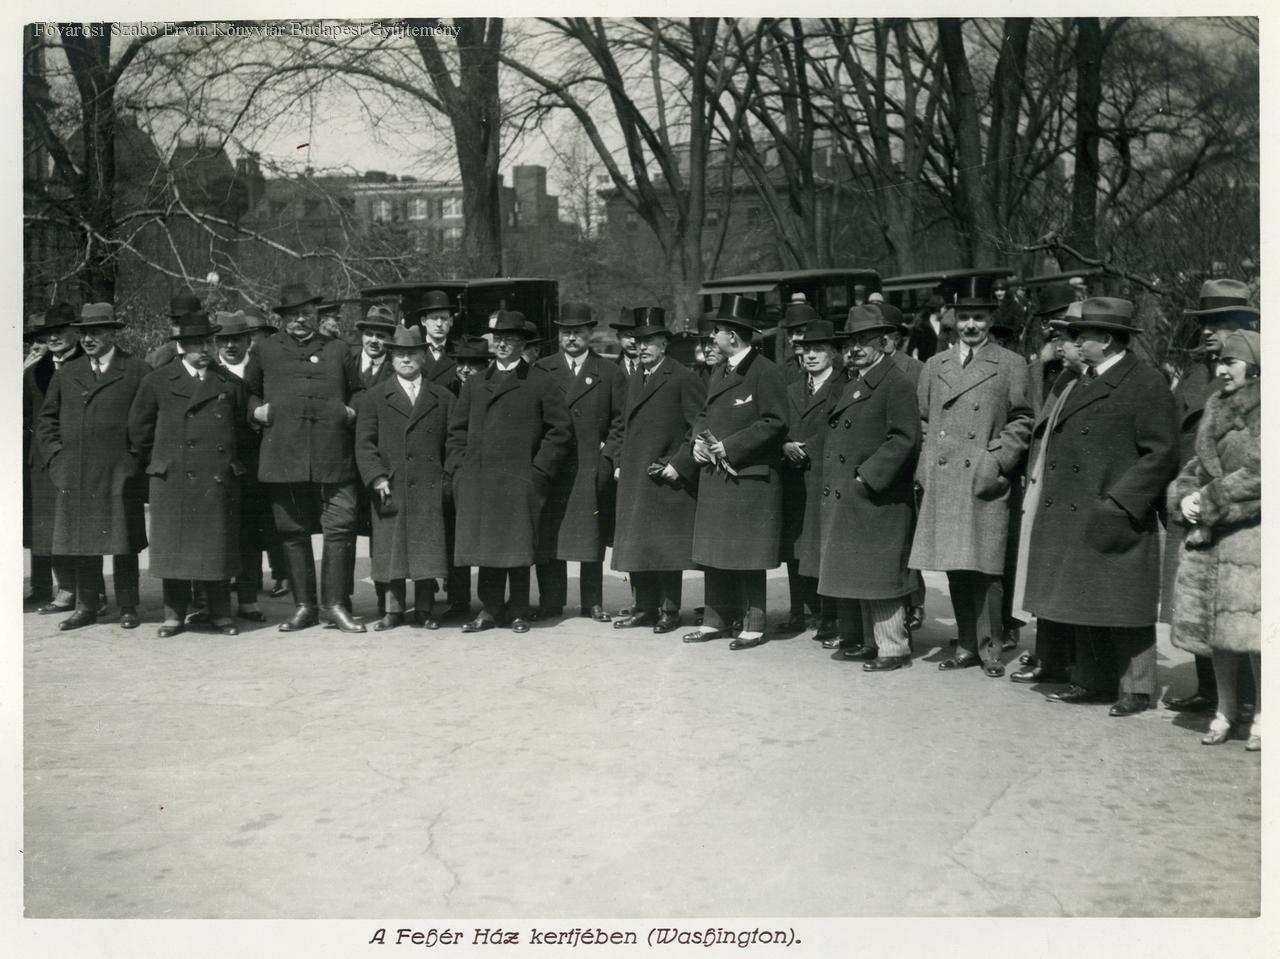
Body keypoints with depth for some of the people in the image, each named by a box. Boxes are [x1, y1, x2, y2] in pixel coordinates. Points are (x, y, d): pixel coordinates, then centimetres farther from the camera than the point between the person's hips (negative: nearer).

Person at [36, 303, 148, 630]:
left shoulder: (137, 371, 2)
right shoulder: (67, 373, 14)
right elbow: (46, 418, 18)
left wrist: (137, 456, -6)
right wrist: (55, 455, 6)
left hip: (119, 475, -3)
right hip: (74, 476, 4)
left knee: (123, 542, 1)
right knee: (81, 542, 7)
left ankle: (128, 608, 10)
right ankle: (86, 607, 16)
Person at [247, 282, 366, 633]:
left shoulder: (338, 350, 16)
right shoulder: (265, 351, 15)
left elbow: (358, 390, 23)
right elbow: (248, 391, 21)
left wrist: (352, 412, 4)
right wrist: (257, 410, 1)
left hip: (333, 456, 0)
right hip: (283, 456, 0)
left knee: (340, 527, -7)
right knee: (293, 532, 4)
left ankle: (334, 603, 4)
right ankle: (304, 605, 15)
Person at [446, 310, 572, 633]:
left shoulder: (541, 385, 5)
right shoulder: (473, 385, 17)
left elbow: (561, 430, 2)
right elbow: (456, 430, 17)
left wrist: (539, 470, -5)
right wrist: (459, 469, 5)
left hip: (519, 482, -3)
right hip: (476, 482, 3)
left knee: (517, 548, 0)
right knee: (485, 546, 4)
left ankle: (517, 612, 10)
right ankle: (490, 610, 13)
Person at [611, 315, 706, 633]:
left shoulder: (684, 379, -7)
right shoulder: (634, 381, 17)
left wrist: (680, 464, -15)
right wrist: (620, 462, 16)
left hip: (667, 479, -7)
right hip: (633, 478, 7)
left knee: (667, 546, -2)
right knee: (636, 545, 10)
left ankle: (669, 611, 8)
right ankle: (644, 607, 19)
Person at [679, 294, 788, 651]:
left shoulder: (765, 373, -11)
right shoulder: (719, 371, 15)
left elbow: (774, 423, -15)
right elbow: (705, 414, 22)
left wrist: (729, 447, -17)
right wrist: (699, 441, 1)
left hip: (750, 478, -8)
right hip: (715, 476, 8)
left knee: (747, 556, -1)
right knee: (714, 553, 11)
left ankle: (754, 625, 9)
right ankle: (718, 619, 20)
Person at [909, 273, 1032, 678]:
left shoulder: (1011, 365, 5)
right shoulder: (935, 365, 15)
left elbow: (1022, 421, 3)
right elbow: (923, 420, 19)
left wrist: (997, 459, -8)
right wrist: (926, 466, 7)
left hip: (985, 485, -3)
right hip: (942, 483, 4)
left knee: (984, 569, -6)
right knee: (955, 570, 7)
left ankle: (990, 648, 6)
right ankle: (967, 645, 18)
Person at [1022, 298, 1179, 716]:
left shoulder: (1146, 383, -9)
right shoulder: (1083, 380, 16)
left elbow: (1162, 454, -13)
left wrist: (1118, 504, -18)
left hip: (1116, 522, -8)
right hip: (1072, 517, 8)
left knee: (1123, 607, 0)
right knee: (1083, 604, 13)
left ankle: (1136, 689, 12)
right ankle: (1092, 682, 24)